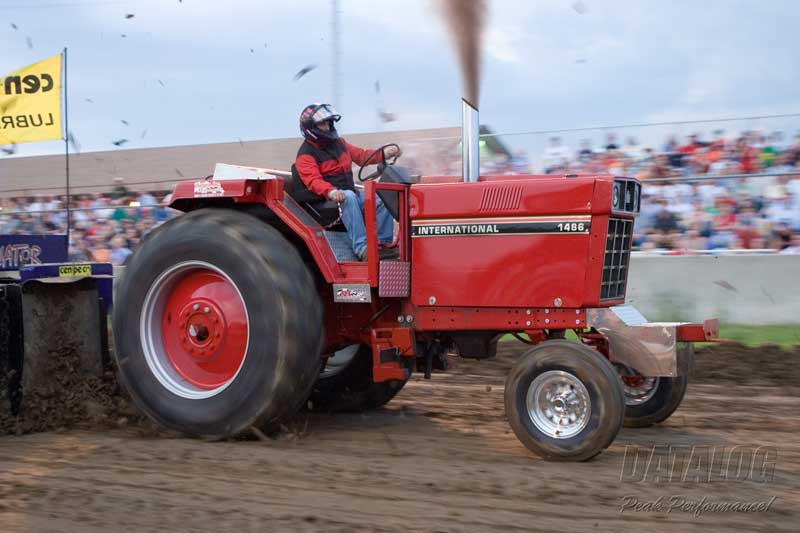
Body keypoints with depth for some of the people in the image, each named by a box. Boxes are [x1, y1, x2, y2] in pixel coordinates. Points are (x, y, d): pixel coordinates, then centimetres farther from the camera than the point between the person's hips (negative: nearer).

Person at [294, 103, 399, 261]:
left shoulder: (338, 143, 17)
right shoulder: (306, 154, -6)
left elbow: (360, 156, 23)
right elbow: (313, 181, -22)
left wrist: (384, 154, 6)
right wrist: (331, 192, -42)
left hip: (350, 193, 7)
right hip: (327, 199, -7)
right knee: (349, 197, -38)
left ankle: (383, 243, -11)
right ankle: (361, 248, -45)